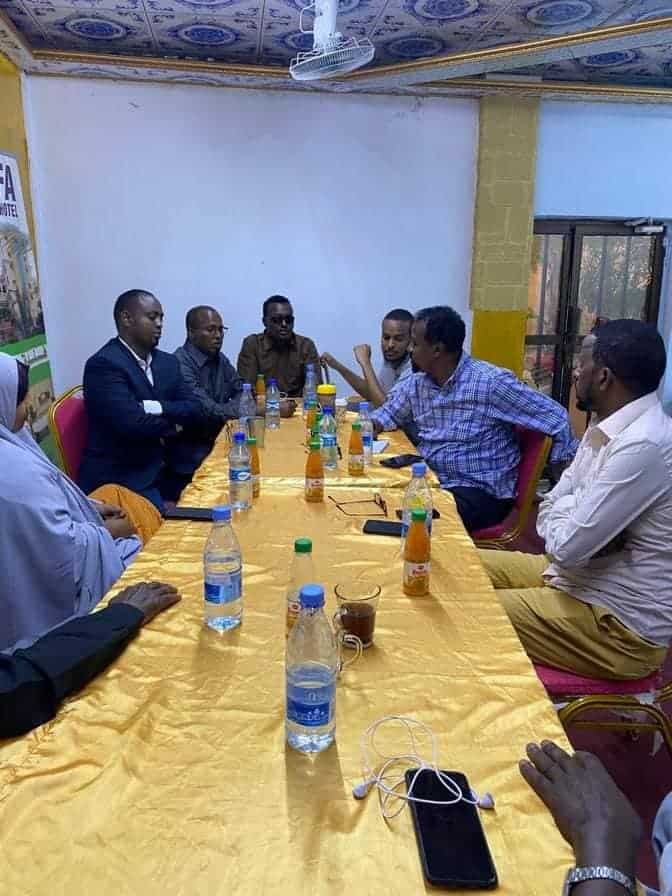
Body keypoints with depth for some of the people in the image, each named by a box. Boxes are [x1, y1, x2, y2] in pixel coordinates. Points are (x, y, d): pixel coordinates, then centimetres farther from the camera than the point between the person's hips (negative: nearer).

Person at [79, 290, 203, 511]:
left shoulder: (167, 362, 9)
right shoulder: (104, 364, -14)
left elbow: (195, 409, 2)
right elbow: (133, 423, -23)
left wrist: (157, 407, -16)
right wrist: (173, 422, -4)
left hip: (160, 469, 7)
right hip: (118, 478, -7)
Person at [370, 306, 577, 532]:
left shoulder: (491, 382, -16)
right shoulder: (415, 383, 5)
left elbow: (555, 417, -12)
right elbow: (388, 413, 24)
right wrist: (373, 424, 0)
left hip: (480, 491, -6)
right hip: (429, 481, 6)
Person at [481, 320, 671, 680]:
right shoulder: (609, 428, 5)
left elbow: (567, 545, -26)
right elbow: (549, 512, 6)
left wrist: (563, 508, -6)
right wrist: (575, 513, -15)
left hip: (620, 624, -9)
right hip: (583, 578, 9)